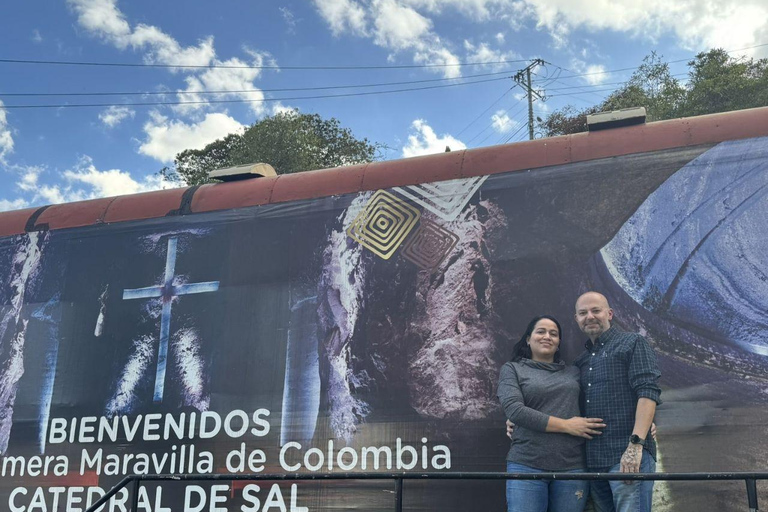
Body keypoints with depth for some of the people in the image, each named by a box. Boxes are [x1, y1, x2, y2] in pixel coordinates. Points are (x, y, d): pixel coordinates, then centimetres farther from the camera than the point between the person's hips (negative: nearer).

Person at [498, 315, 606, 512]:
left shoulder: (574, 372, 18)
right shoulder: (512, 369, 7)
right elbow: (514, 410, -8)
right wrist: (566, 425, -8)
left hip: (572, 467, 3)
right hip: (527, 466, -3)